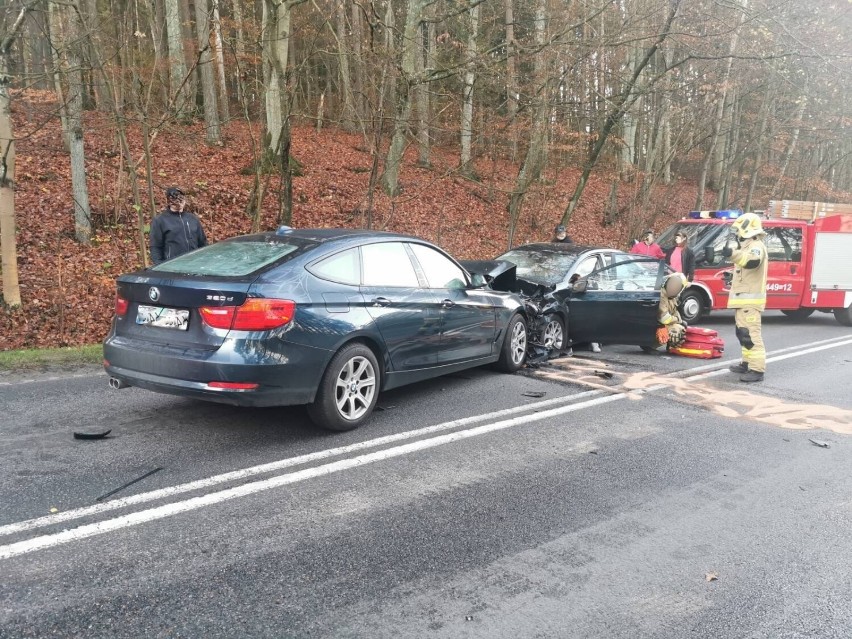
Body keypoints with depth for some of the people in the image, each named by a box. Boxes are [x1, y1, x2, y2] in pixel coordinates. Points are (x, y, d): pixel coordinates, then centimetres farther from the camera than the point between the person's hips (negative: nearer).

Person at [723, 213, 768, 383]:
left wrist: (733, 254, -52)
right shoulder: (748, 246, 20)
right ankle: (747, 363, 28)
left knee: (751, 334, -17)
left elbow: (752, 261, -39)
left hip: (750, 300, -11)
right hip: (743, 299, 11)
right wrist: (732, 277, 24)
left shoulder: (756, 246, -14)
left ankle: (757, 370, -20)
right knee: (744, 333, 18)